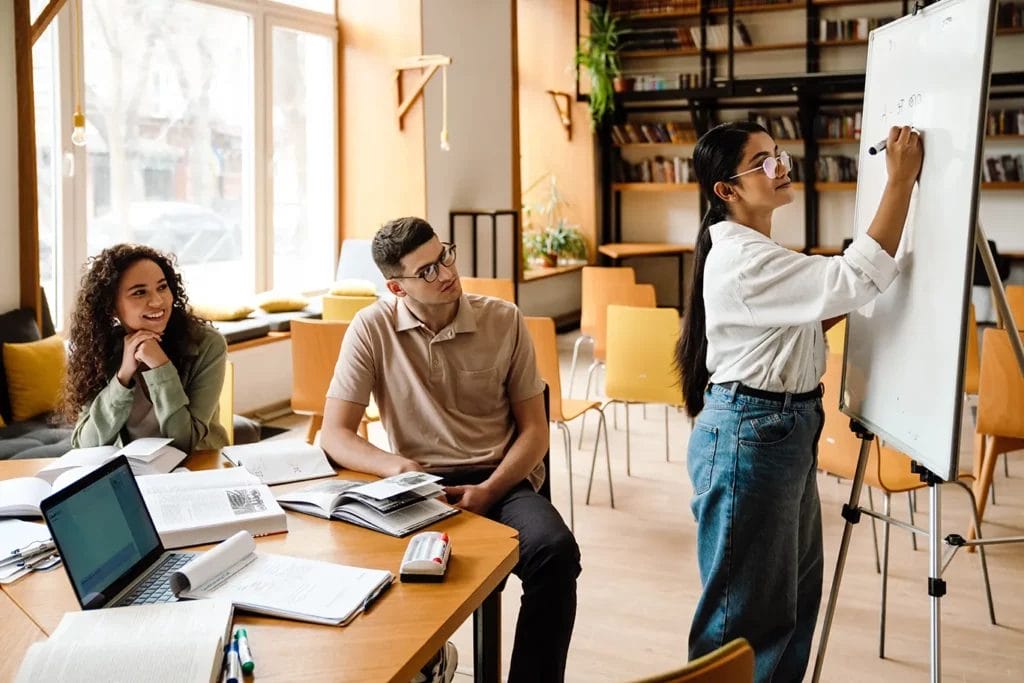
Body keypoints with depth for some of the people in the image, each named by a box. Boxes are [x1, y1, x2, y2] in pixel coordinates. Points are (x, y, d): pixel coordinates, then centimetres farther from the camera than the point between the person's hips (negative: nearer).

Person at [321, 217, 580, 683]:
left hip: (501, 480, 1)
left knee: (556, 551, -30)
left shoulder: (504, 321, -1)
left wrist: (488, 491, -14)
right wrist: (395, 465, -25)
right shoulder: (373, 329, -4)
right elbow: (334, 434, -5)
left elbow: (534, 429, 3)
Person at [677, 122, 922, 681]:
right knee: (748, 607, 4)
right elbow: (859, 278, -29)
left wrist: (844, 307, 5)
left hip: (784, 431, 10)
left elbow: (803, 318, 19)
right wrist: (901, 181, -25)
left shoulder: (755, 249, 10)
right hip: (749, 439, -10)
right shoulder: (743, 259, -23)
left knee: (795, 591, 21)